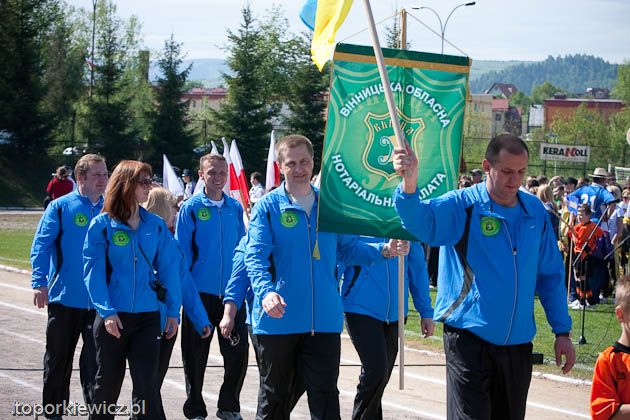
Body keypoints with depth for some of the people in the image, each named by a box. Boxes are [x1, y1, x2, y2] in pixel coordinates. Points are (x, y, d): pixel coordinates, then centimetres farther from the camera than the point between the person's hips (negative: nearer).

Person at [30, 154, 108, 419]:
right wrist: (40, 283, -17)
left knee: (96, 361, -1)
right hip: (65, 298, -1)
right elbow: (41, 245, -7)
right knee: (58, 359, 11)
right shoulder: (60, 207, -4)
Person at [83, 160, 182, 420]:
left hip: (147, 317, 1)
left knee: (147, 386, -6)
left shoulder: (156, 225, 3)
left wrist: (173, 311, 0)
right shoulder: (102, 225, -5)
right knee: (108, 383, 13)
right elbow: (93, 271, -9)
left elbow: (169, 268, 5)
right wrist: (107, 311, -17)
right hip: (112, 318, -1)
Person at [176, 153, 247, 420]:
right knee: (196, 355, 6)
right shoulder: (191, 208, -5)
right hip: (201, 293, -3)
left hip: (232, 293, 3)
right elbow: (182, 252, -5)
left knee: (238, 353, 2)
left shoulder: (235, 208, 5)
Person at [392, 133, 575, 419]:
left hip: (518, 342, 5)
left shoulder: (535, 211, 5)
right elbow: (421, 221, -30)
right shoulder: (462, 206, -9)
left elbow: (550, 275, 13)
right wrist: (409, 183, -50)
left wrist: (562, 332, 11)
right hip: (469, 339, -5)